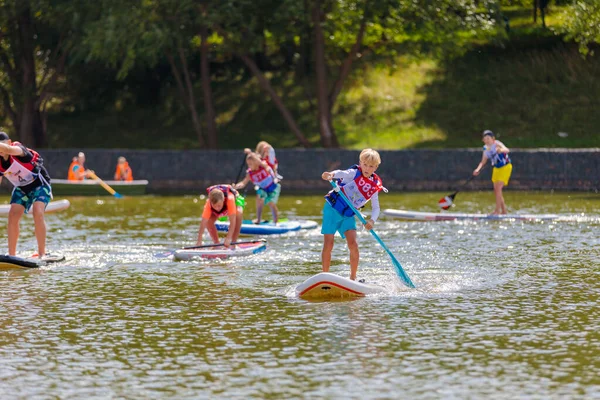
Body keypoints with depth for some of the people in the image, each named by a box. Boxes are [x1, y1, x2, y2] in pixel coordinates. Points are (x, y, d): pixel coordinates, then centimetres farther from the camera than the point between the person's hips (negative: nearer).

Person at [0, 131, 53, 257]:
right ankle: (11, 254, 1)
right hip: (21, 188, 6)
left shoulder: (18, 150, -27)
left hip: (39, 183, -6)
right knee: (13, 215, -8)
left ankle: (42, 254, -21)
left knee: (38, 213, -24)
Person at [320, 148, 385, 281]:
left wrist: (372, 220, -20)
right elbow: (342, 173, -32)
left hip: (348, 215, 4)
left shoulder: (374, 186, 2)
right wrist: (331, 174, -56)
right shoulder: (354, 173, -11)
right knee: (328, 244, -7)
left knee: (353, 244, -11)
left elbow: (376, 208, 2)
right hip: (333, 209, -4)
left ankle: (353, 278, 0)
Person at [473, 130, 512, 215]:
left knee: (498, 188, -17)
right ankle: (503, 210, 21)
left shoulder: (497, 144, -22)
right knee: (496, 190, 9)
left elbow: (507, 150, -40)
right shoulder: (486, 148, -1)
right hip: (496, 168, 8)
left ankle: (497, 210, -12)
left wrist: (501, 150, -62)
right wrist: (478, 169, -12)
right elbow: (483, 161, 5)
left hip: (505, 167, -8)